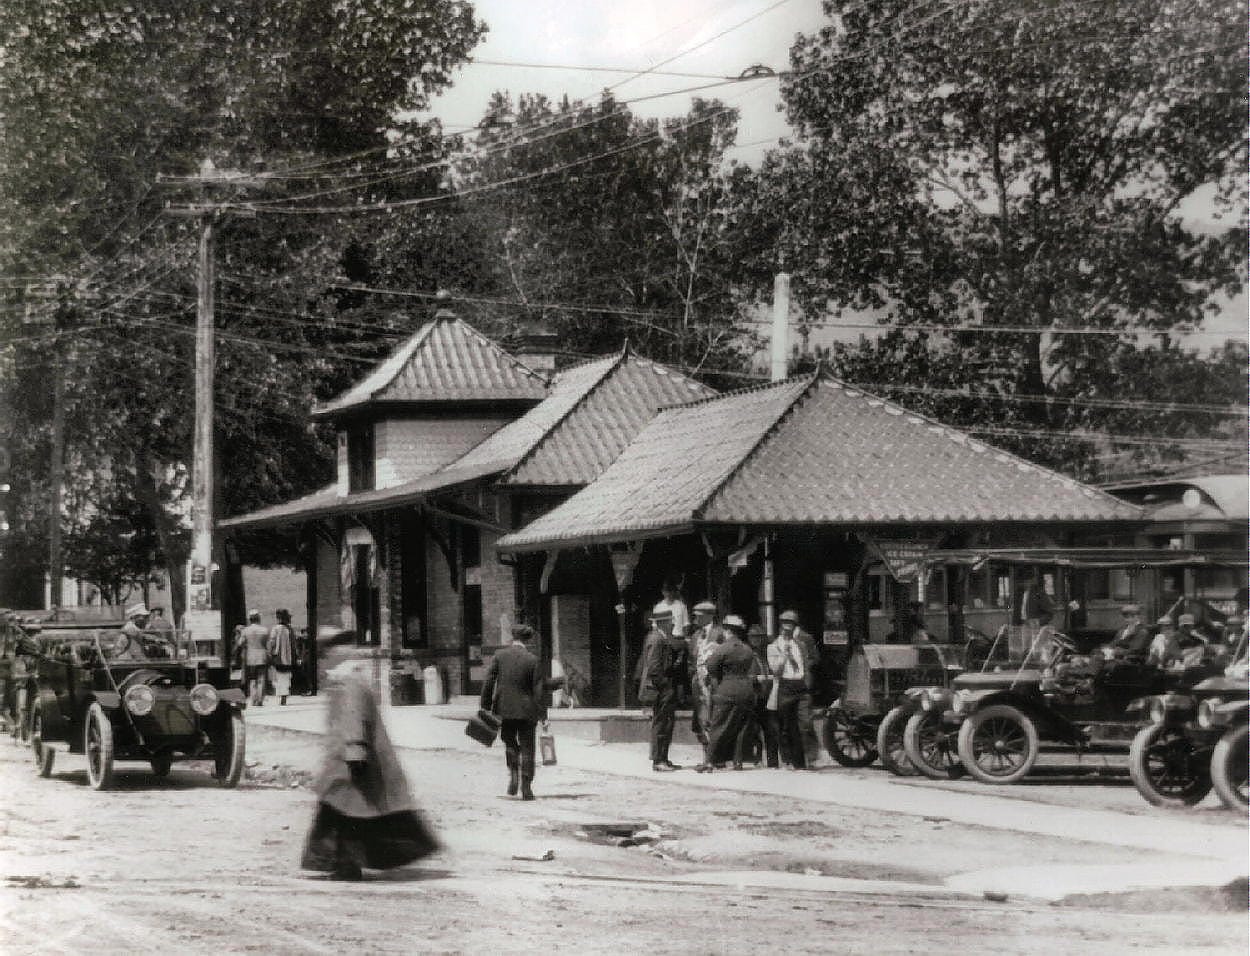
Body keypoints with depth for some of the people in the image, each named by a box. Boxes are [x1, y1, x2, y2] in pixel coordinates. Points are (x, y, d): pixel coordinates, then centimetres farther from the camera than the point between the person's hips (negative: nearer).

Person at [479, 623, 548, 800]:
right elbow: (539, 689, -6)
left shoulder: (499, 655, -1)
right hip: (526, 710, -1)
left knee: (510, 744, 21)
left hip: (504, 709, 2)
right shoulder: (533, 660, -5)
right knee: (527, 749, 8)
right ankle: (526, 788, 5)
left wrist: (485, 708, 2)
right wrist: (543, 715, -2)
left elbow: (488, 682, -3)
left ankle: (513, 775, 0)